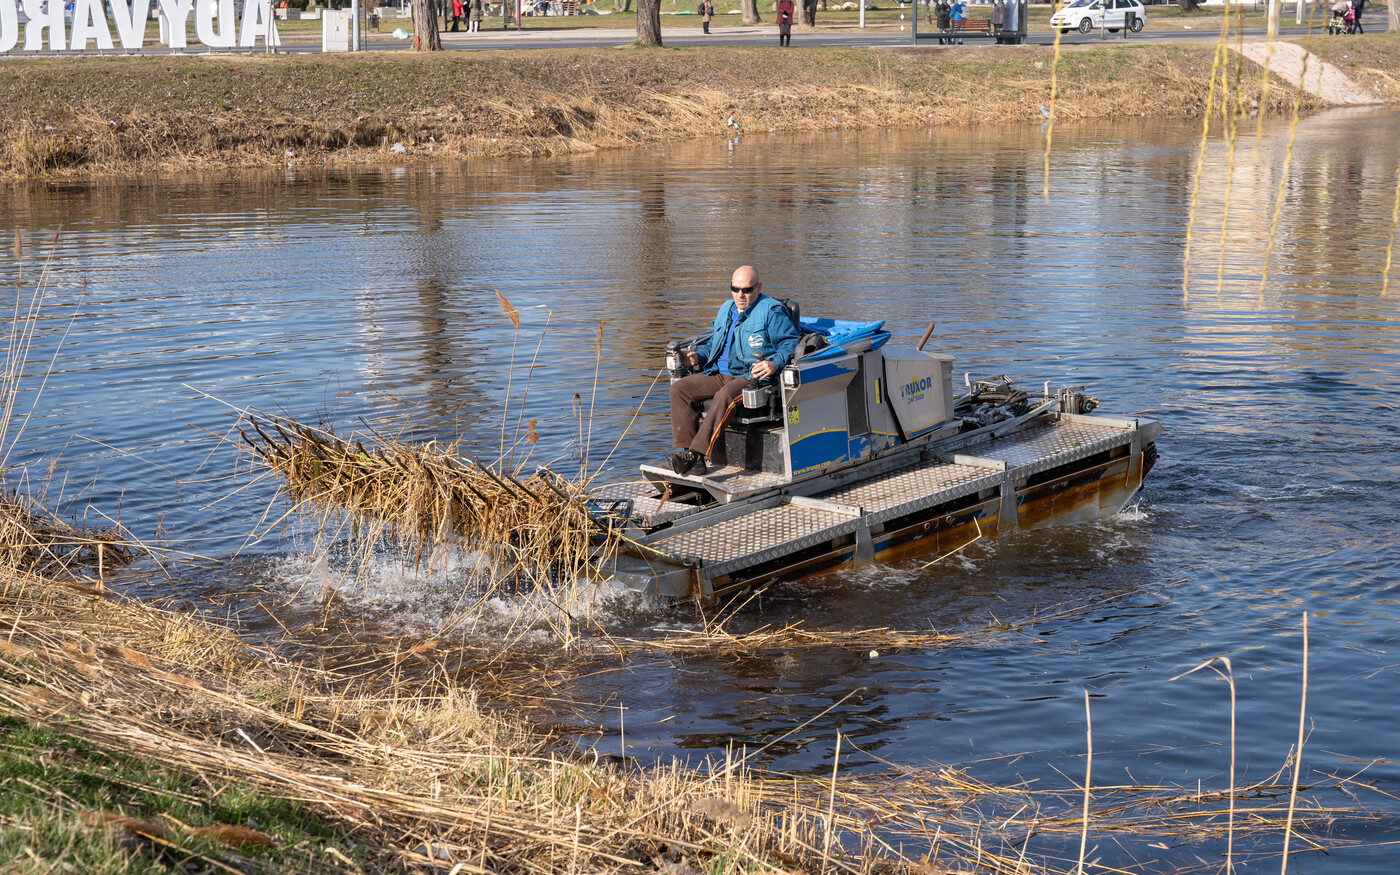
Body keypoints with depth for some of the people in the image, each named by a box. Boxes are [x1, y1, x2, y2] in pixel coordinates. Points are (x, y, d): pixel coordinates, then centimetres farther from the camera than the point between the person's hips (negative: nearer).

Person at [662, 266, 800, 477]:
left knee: (724, 395, -38)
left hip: (752, 377, -8)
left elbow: (790, 344, -7)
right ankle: (683, 449, -21)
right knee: (679, 388, -13)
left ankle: (695, 454, -40)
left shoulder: (772, 311, -1)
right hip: (719, 375, 8)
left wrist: (774, 364, -25)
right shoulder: (726, 309, 22)